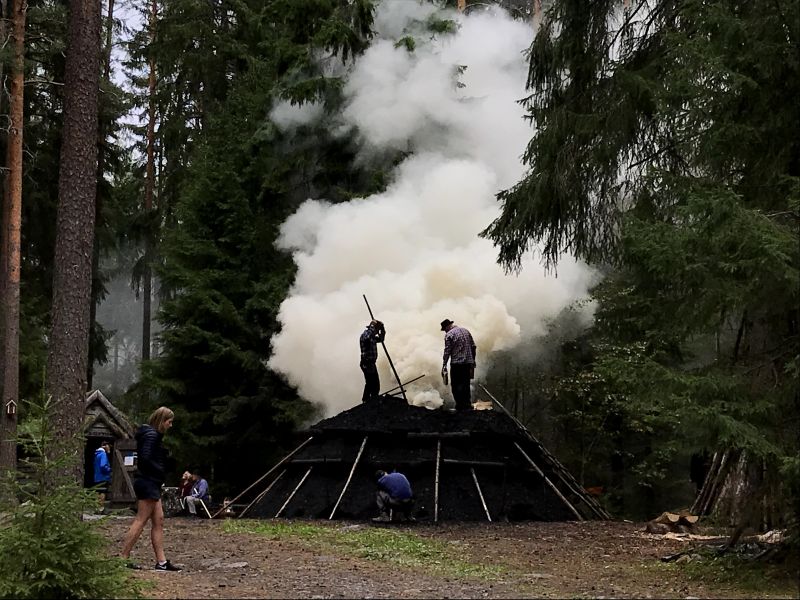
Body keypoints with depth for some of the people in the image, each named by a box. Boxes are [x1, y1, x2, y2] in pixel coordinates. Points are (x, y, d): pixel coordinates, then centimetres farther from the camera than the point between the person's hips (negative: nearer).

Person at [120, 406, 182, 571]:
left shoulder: (152, 434, 18)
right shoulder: (151, 434, -13)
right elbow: (145, 458, -23)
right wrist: (160, 471, -13)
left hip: (151, 483, 11)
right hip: (148, 482, -11)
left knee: (158, 521, 9)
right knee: (141, 520, -8)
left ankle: (161, 561, 9)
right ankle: (123, 558, -6)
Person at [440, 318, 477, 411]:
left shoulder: (449, 334, -7)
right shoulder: (466, 331, 13)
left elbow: (447, 351, -11)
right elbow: (473, 347, 14)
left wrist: (444, 365, -7)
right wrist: (472, 361, 20)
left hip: (456, 363, -6)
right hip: (468, 363, 6)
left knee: (456, 385, 0)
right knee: (466, 384, 14)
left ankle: (460, 406, -4)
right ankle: (468, 404, 14)